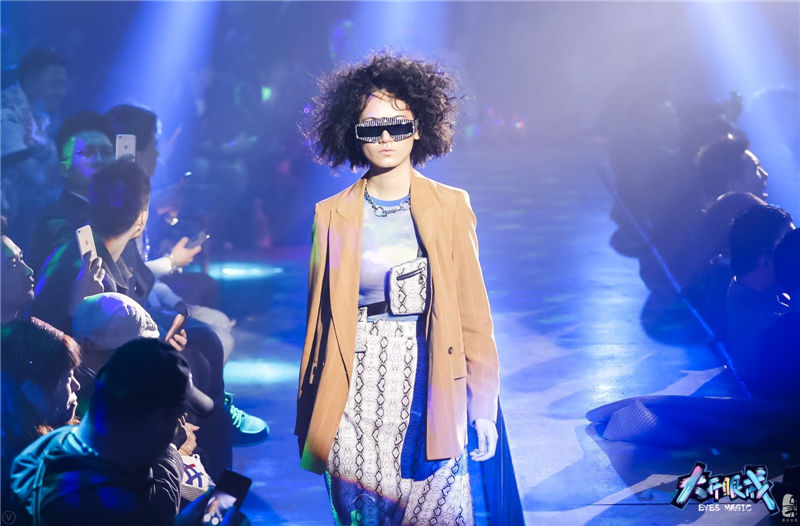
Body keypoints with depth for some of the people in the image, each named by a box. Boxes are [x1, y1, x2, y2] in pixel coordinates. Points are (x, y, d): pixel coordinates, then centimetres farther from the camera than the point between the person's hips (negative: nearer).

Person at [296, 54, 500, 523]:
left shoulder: (450, 207, 5)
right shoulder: (332, 216, 7)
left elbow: (473, 311, 5)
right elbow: (321, 318, 9)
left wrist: (484, 408, 1)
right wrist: (308, 415, 8)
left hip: (429, 389, 0)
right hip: (356, 394, 1)